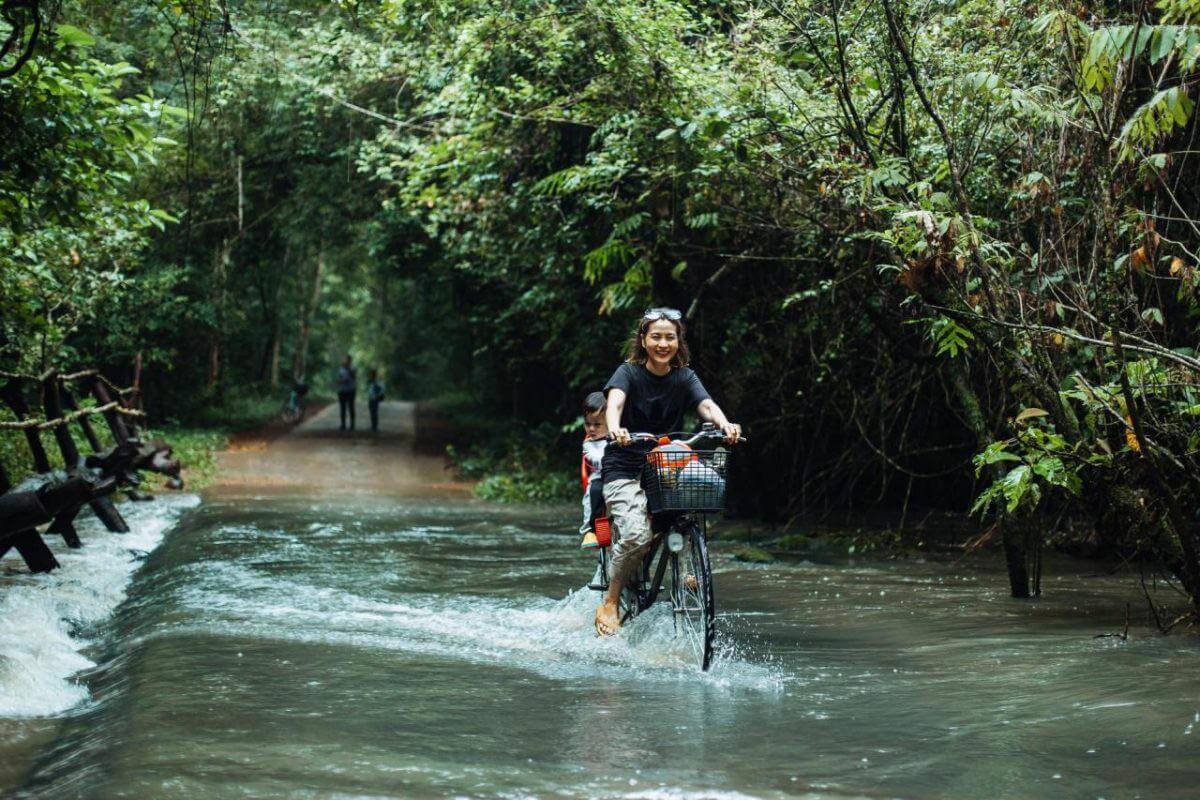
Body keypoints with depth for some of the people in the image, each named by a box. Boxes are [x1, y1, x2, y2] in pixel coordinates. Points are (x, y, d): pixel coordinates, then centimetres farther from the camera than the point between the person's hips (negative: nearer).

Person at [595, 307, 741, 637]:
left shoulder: (684, 378, 5)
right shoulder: (629, 372, -4)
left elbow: (706, 405, -13)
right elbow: (615, 401, -24)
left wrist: (725, 425, -36)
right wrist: (615, 428, -47)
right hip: (623, 470, -4)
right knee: (636, 534, -24)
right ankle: (609, 604, -7)